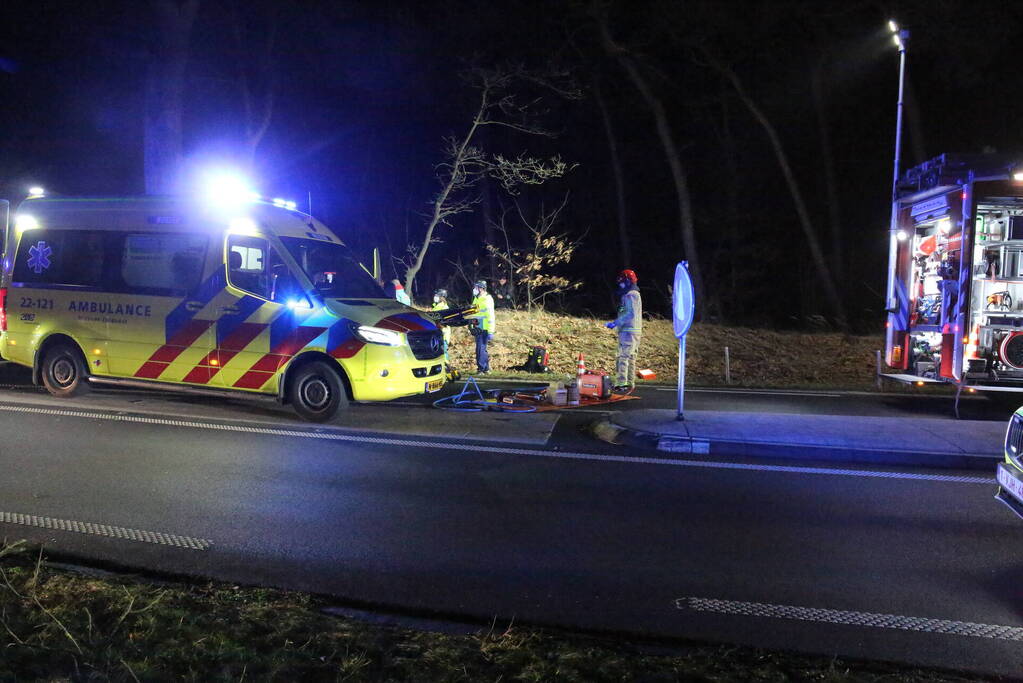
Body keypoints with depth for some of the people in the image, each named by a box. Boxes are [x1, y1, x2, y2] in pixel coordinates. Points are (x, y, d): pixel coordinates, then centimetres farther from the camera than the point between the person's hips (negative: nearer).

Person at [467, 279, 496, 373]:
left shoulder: (487, 299, -11)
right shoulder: (476, 299, 15)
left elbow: (491, 316, -16)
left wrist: (491, 331, -20)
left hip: (484, 329, -9)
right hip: (477, 329, 9)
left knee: (481, 349, -10)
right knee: (481, 349, 13)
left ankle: (481, 368, -4)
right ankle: (486, 367, 22)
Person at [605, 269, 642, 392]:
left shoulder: (630, 295, -12)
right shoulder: (635, 294, 20)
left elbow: (631, 314, -21)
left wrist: (616, 323, -19)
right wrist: (617, 322, 21)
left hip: (628, 331, -11)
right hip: (634, 330, 11)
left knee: (623, 357, -12)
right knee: (630, 358, 13)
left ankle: (621, 384, -14)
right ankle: (630, 383, 17)